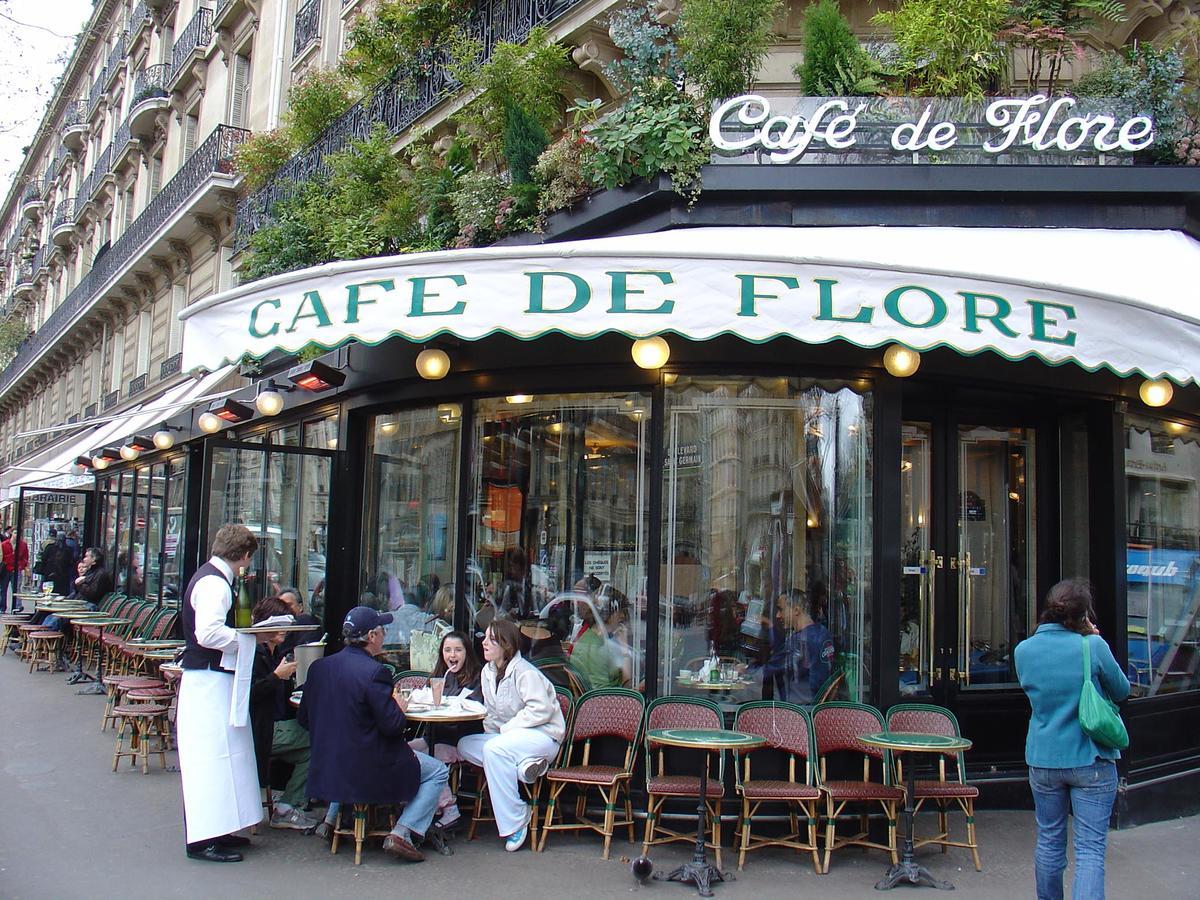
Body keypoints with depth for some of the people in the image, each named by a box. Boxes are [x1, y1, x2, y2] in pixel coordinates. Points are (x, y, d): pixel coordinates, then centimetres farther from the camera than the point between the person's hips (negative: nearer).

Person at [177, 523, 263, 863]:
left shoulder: (211, 577, 14)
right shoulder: (214, 583, -19)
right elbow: (209, 633, -27)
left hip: (213, 678, 11)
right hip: (209, 680, -11)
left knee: (219, 755, 16)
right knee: (212, 755, -6)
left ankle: (216, 830, 25)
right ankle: (203, 839, -1)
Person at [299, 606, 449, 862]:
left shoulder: (319, 667, 0)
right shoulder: (374, 672, -22)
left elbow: (304, 718, 7)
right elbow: (392, 726, -21)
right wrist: (399, 708, 0)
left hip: (327, 768, 8)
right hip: (368, 767, -8)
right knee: (438, 772, 7)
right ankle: (402, 834, -4)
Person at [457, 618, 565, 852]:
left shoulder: (525, 672, -15)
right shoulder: (488, 671, 11)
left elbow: (541, 710, -23)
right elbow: (491, 712, 20)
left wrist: (506, 728, -17)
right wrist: (491, 731, -1)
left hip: (543, 736, -9)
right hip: (507, 736, 9)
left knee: (494, 749, -34)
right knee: (465, 745, -10)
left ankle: (515, 823, -26)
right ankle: (523, 765, -20)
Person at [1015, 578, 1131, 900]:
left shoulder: (1023, 650, -3)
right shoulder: (1092, 646, -14)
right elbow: (1121, 690, 1)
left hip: (1043, 760, 4)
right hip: (1090, 761, -3)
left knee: (1049, 842, 18)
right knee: (1090, 849, 0)